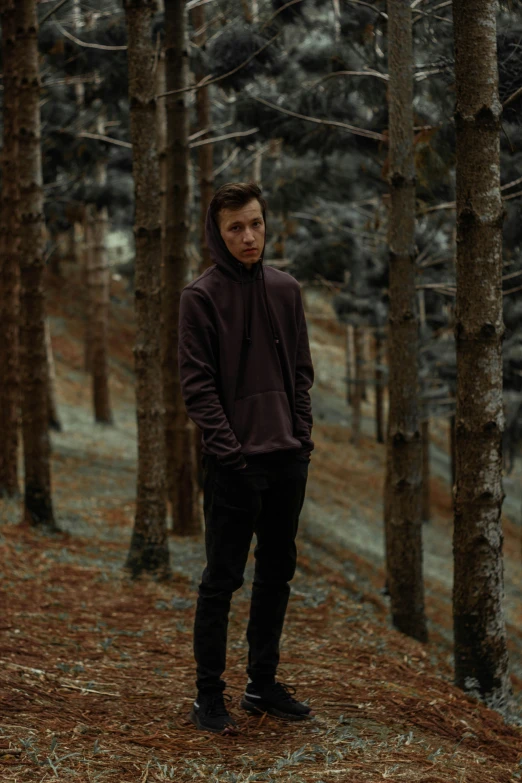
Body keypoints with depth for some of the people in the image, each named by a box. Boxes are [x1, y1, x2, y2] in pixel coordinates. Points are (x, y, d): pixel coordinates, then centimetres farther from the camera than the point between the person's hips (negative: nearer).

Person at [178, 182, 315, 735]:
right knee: (222, 580, -1)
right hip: (234, 466, -6)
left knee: (277, 574, 13)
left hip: (289, 461, 6)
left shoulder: (286, 289, 10)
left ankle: (263, 683, 25)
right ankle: (208, 696, 8)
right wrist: (228, 449, -15)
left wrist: (302, 435, 4)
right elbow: (196, 383, -9)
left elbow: (301, 371, 14)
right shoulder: (202, 296, -6)